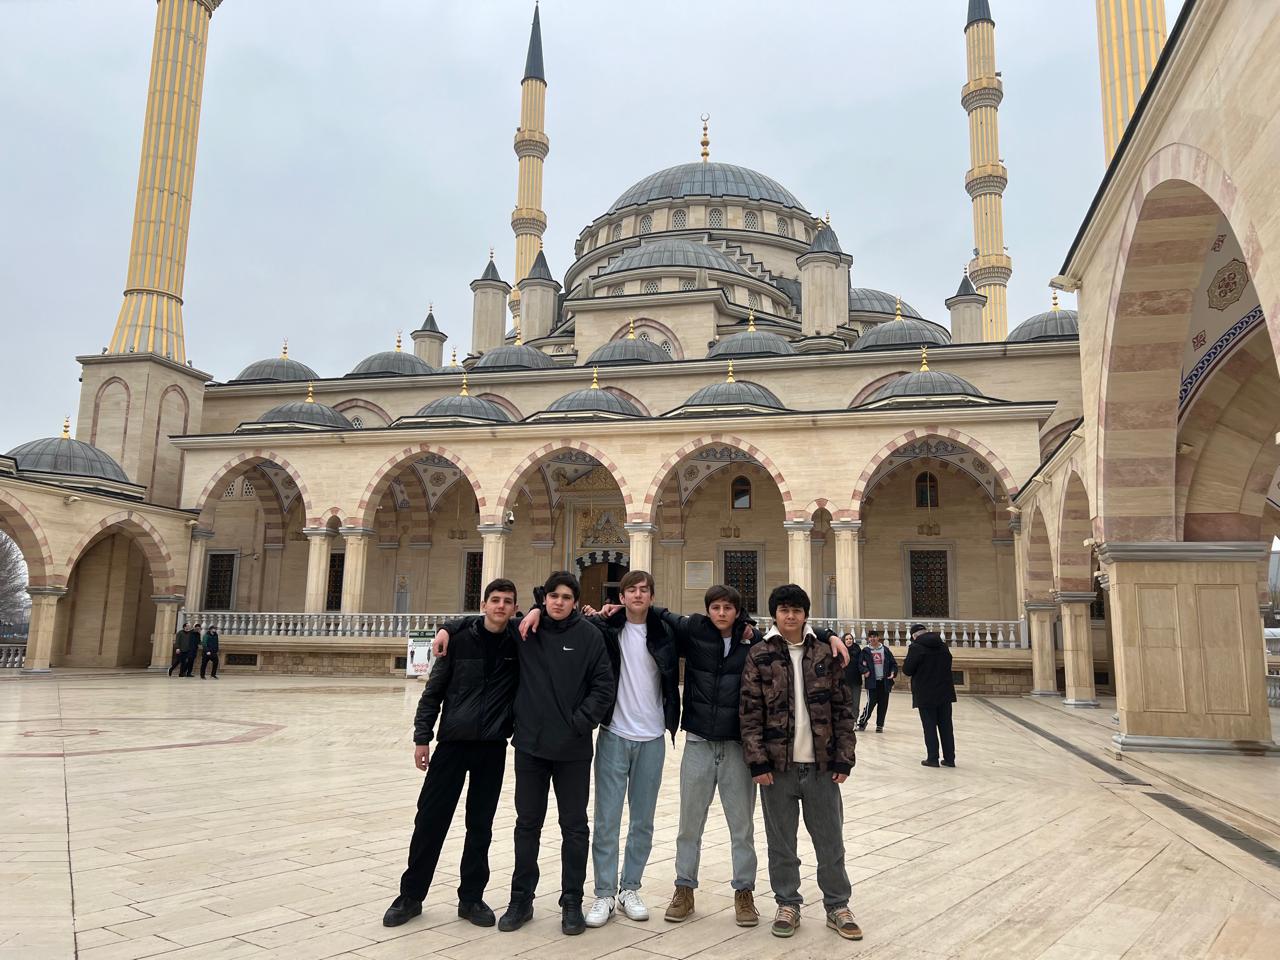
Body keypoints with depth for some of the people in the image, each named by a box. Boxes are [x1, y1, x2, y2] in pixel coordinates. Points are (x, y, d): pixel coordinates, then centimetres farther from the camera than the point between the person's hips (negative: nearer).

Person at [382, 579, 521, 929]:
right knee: (430, 819, 4)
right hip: (452, 742, -1)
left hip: (493, 746, 1)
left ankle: (471, 897, 23)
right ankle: (411, 895, 20)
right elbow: (434, 690, 0)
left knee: (480, 824, 9)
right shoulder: (460, 638, -5)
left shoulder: (519, 643, -3)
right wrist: (422, 736, -4)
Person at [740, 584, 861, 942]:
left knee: (830, 841, 10)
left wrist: (844, 759, 0)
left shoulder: (825, 654, 3)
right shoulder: (760, 655, -2)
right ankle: (788, 904, 27)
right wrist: (758, 761, -9)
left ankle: (837, 906, 26)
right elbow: (750, 712, -4)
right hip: (777, 764, -1)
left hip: (821, 764, 1)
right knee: (781, 842, 10)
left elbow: (842, 709, 4)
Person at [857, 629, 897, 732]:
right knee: (871, 702, -7)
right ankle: (862, 722, 12)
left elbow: (893, 663, 10)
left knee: (883, 704, 4)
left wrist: (893, 673, -4)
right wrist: (865, 671, -17)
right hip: (872, 681, -2)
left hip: (884, 681, 2)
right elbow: (860, 663, -1)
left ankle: (880, 725, 17)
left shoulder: (885, 650, 6)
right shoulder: (865, 651, 1)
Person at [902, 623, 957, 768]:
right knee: (946, 726, 10)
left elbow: (907, 670, -11)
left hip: (926, 695, -5)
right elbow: (948, 663, 19)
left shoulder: (916, 647, -13)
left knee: (930, 727, 2)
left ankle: (932, 758, 3)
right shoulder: (942, 645, 7)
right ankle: (949, 758, 14)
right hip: (944, 692, 5)